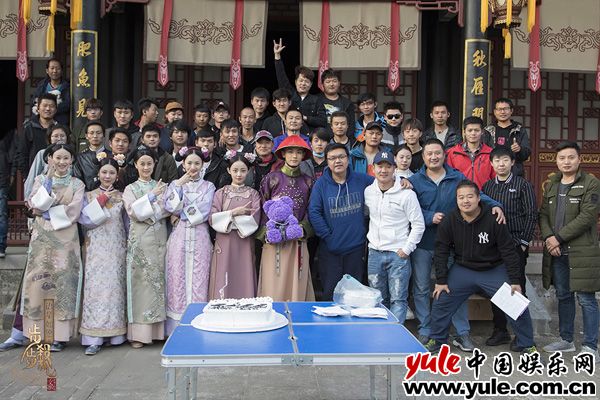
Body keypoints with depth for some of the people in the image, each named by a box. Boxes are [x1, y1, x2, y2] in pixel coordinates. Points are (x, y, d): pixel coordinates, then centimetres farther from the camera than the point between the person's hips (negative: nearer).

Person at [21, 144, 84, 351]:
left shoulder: (77, 184, 8)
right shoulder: (41, 179, 11)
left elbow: (73, 212, -5)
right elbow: (36, 205, -4)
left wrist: (48, 212, -7)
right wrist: (48, 180, -11)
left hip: (66, 239, -1)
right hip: (42, 238, 1)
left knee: (63, 282, -4)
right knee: (38, 280, -2)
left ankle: (60, 335, -1)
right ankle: (37, 332, 6)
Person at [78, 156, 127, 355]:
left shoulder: (121, 197, 12)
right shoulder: (89, 196, 8)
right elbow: (85, 221, -5)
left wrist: (128, 245, 3)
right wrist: (100, 201, -8)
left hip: (117, 248, 2)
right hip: (96, 249, -1)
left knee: (115, 286, 0)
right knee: (96, 287, -8)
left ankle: (115, 333, 10)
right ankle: (94, 338, -7)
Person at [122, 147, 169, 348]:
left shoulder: (161, 186, 14)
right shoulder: (130, 189, 8)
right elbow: (133, 212, -7)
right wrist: (152, 196, -14)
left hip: (160, 239, 2)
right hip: (140, 240, -2)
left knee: (159, 280, 1)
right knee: (141, 282, -4)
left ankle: (159, 329, 7)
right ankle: (139, 333, -2)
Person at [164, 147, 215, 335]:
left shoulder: (208, 186, 9)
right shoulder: (175, 184, 12)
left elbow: (203, 211, -5)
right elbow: (170, 207, -5)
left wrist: (180, 215, -5)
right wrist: (179, 184, -7)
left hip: (199, 238, -1)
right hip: (179, 238, 1)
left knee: (198, 279, -3)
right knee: (178, 278, 0)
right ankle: (177, 327, 6)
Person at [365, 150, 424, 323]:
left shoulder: (406, 194, -9)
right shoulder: (368, 192, 5)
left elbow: (418, 225, -7)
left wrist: (406, 249, -10)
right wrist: (369, 237, 9)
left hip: (398, 254, -4)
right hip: (374, 253, 5)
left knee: (398, 300, -3)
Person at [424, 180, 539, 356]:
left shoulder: (494, 221, -19)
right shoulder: (448, 222, -12)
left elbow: (508, 252, -13)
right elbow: (441, 252, -3)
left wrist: (515, 281, -13)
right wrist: (441, 280, -6)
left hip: (494, 271, -1)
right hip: (463, 270, 2)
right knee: (441, 301, -4)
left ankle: (527, 345, 16)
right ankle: (436, 340, 16)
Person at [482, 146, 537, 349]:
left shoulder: (523, 185, -1)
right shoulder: (487, 186, 10)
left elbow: (531, 215, -4)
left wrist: (524, 242, -9)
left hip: (516, 245, -4)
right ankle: (500, 330, 19)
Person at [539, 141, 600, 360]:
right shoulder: (551, 184, 14)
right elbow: (543, 214, 10)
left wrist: (559, 237, -15)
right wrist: (548, 237, -9)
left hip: (582, 251, -6)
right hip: (556, 252, 6)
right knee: (563, 296, 15)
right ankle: (567, 340, 27)